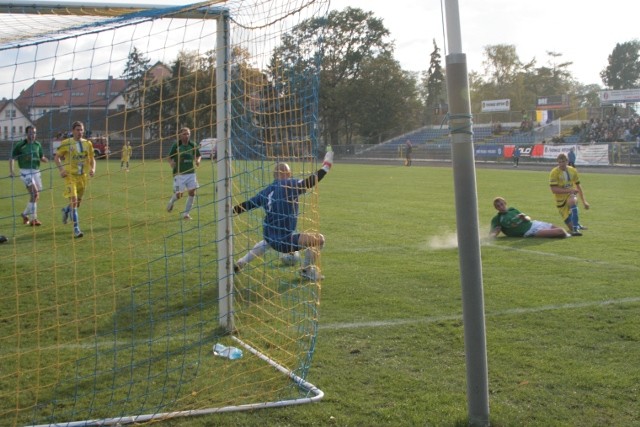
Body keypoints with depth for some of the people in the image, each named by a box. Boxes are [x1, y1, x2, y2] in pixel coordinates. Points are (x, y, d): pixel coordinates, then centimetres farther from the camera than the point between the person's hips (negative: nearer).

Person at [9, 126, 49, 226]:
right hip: (26, 172, -6)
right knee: (35, 193, -19)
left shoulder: (38, 145, 10)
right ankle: (34, 218, -15)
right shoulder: (20, 145, -5)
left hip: (36, 172, 6)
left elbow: (42, 158, 19)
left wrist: (47, 160, -4)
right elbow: (12, 158, -4)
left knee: (35, 196, 11)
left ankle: (25, 214, 33)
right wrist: (11, 171, -17)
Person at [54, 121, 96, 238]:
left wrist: (93, 169, -6)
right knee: (73, 201, -17)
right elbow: (57, 157, 3)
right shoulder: (66, 143, -5)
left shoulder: (88, 144, 5)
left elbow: (92, 159, 14)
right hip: (70, 176, -4)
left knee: (78, 203, 15)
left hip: (83, 176, 5)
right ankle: (76, 229, -14)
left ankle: (66, 210, 51)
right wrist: (61, 169, -12)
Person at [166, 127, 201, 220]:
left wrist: (198, 160, -7)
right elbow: (170, 158, 1)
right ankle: (171, 202, 33)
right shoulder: (176, 146, -6)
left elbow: (198, 156, 16)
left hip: (191, 172, 3)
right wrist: (172, 163, -20)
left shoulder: (192, 145, 3)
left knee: (192, 193, -6)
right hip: (179, 173, -3)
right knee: (179, 194, -4)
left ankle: (186, 213, 9)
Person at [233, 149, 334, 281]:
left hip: (269, 238, 8)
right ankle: (307, 270, 13)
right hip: (284, 241, -8)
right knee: (318, 239, -2)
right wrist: (326, 167, -13)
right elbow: (309, 182, -22)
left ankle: (240, 264, 44)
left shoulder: (266, 191, 7)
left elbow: (247, 204, 15)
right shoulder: (289, 185, -12)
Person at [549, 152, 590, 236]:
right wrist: (569, 190, -29)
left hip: (571, 196, 2)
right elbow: (554, 190, -20)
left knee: (572, 201, -38)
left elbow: (578, 186, 13)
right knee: (571, 227, -5)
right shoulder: (554, 173, -12)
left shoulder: (573, 171, 1)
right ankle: (577, 225, 33)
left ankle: (576, 228, -38)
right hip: (561, 200, -2)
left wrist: (584, 201, 10)